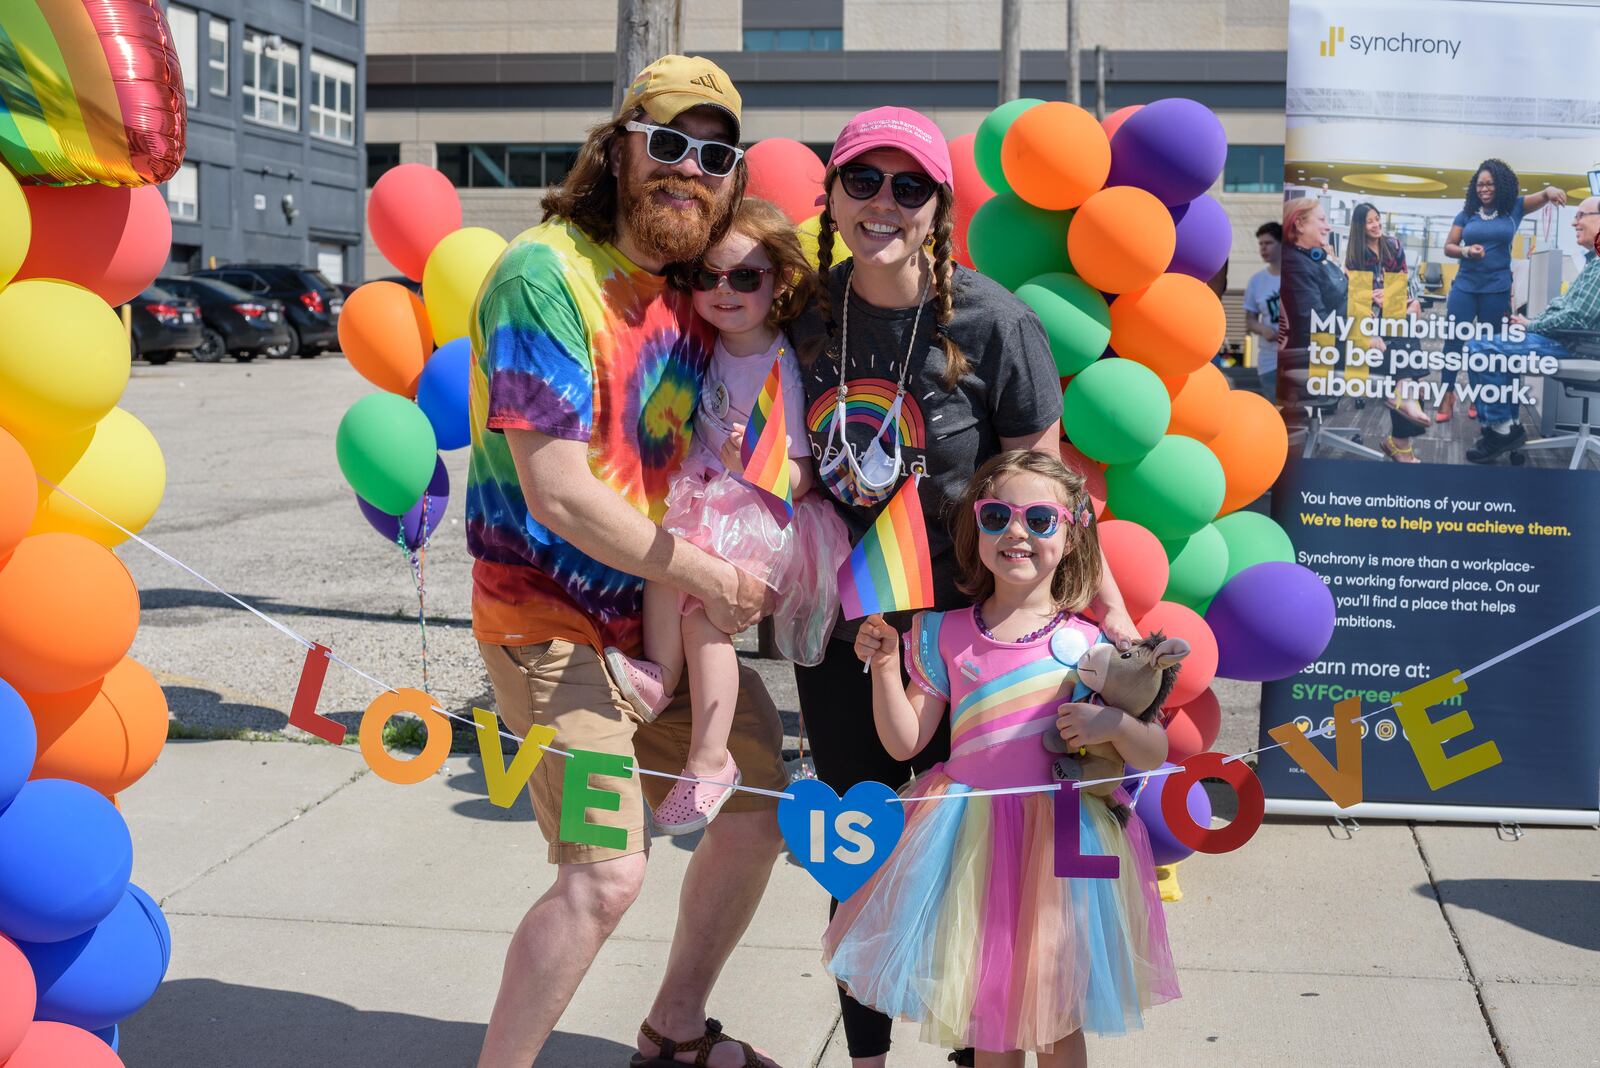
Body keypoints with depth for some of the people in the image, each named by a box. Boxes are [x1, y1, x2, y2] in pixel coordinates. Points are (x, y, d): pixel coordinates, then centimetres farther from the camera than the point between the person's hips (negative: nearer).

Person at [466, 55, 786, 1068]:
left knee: (762, 805, 13)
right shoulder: (547, 277, -19)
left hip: (664, 609, 8)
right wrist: (712, 576, -15)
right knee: (606, 871, -15)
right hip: (554, 621, -8)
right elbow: (559, 495, -24)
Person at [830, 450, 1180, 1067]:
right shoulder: (945, 634, 1)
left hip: (1062, 839, -2)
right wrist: (884, 666, -8)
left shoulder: (1091, 642, -5)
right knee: (987, 1016, 13)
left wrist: (1114, 724, -21)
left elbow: (1156, 755, -2)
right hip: (971, 839, 2)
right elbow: (905, 742, 2)